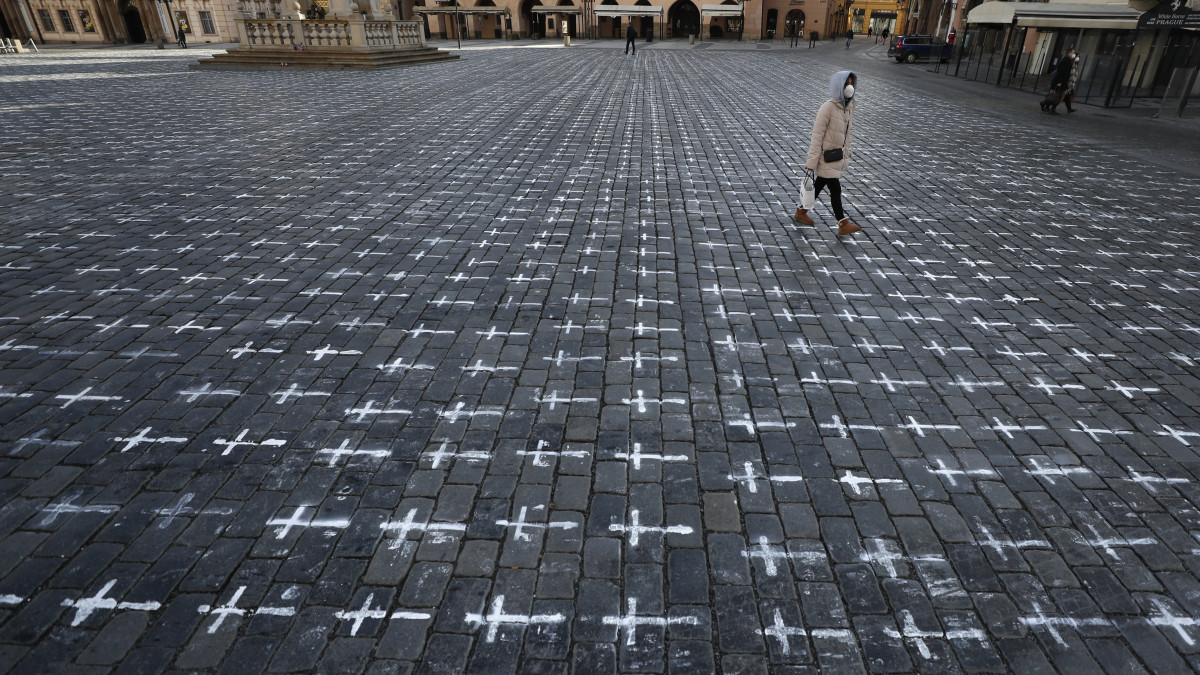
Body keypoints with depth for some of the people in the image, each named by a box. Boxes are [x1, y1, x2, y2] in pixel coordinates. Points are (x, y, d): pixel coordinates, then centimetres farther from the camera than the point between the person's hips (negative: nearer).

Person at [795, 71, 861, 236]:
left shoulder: (849, 107, 6)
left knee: (819, 185, 18)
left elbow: (847, 134, 16)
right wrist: (812, 160, -20)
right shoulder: (828, 108, -19)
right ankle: (843, 225, 0)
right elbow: (817, 135, -19)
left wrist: (846, 156, 18)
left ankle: (801, 212, 33)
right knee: (835, 189, -5)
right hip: (826, 158, -8)